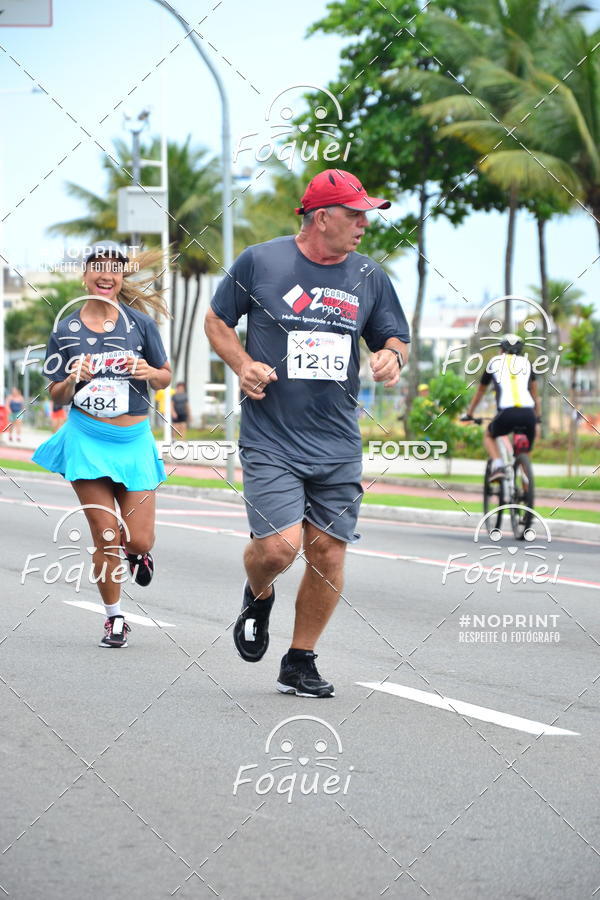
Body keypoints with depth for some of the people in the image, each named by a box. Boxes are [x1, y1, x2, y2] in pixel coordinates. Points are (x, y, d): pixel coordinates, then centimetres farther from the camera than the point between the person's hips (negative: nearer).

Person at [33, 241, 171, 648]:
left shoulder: (139, 322, 0)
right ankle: (114, 617, 16)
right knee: (105, 537, -3)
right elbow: (57, 396, 7)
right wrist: (74, 379, -14)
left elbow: (165, 376, 9)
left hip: (134, 441, 0)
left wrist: (148, 372, -13)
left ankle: (136, 552, 36)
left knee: (139, 539, -2)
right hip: (87, 440, 0)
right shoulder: (66, 331, 2)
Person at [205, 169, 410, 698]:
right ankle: (258, 597, 22)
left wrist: (392, 357, -8)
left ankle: (300, 662, 19)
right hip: (270, 440, -4)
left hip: (338, 445, 4)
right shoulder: (260, 262, -3)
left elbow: (395, 338, 16)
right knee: (280, 545, -16)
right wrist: (243, 364, -8)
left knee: (328, 552, 2)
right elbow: (216, 321, 9)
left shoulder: (369, 277, 7)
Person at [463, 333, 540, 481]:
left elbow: (480, 392, 33)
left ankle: (497, 466, 3)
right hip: (528, 414, 2)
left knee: (488, 436, 27)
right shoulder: (526, 362, 24)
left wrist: (469, 414, 45)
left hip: (507, 413, -2)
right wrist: (537, 414, 47)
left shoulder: (494, 362, 21)